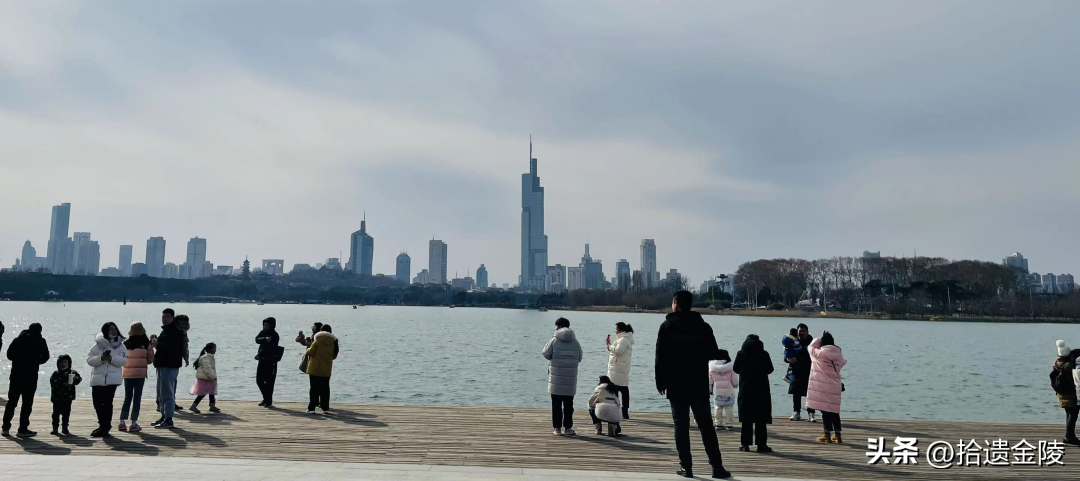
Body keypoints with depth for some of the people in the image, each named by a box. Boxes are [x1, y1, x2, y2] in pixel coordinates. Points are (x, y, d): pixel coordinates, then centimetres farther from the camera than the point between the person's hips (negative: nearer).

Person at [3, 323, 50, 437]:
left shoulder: (18, 339, 10)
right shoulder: (40, 341, -3)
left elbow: (9, 354, 5)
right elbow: (45, 356, -9)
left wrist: (19, 360, 18)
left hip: (16, 374, 5)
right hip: (30, 376, -4)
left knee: (11, 401, 15)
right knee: (27, 403, 0)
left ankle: (5, 427, 17)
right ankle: (23, 429, 0)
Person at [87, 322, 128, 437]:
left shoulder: (120, 345, 7)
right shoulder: (98, 344, 9)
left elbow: (123, 360, -4)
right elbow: (89, 360, 3)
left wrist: (112, 358, -19)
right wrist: (101, 358, -14)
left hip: (112, 379, -2)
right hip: (97, 378, 2)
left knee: (107, 403, -5)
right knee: (97, 403, 4)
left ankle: (105, 427, 6)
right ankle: (104, 426, 24)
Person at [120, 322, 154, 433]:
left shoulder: (125, 344, 3)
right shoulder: (146, 344, -4)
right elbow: (150, 360, 2)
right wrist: (152, 347, 13)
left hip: (127, 374, 3)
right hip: (140, 374, -3)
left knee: (127, 398, 13)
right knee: (137, 398, 2)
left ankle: (122, 423, 12)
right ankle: (134, 424, 1)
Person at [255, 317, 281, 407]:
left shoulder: (275, 336, -9)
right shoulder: (263, 332, 9)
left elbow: (269, 349, -15)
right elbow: (257, 339, -11)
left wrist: (259, 355, -17)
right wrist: (265, 339, -28)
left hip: (271, 361, -7)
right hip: (262, 360, 7)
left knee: (269, 382, -4)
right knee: (259, 380, 10)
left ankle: (269, 401, 4)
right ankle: (266, 398, 25)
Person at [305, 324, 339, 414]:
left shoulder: (317, 342, -9)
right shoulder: (333, 343, 0)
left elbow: (310, 353, -9)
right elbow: (334, 356, 8)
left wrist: (308, 349, 12)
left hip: (315, 369, -2)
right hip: (326, 370, 2)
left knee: (314, 388, 4)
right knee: (325, 389, 9)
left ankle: (311, 408, 3)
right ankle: (325, 408, 7)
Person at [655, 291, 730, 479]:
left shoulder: (667, 326, -4)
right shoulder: (703, 326, 3)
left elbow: (661, 357, -7)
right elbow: (713, 353, 9)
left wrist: (660, 383, -1)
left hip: (676, 385, -2)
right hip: (699, 385, 2)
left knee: (681, 426, 3)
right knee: (706, 425, 7)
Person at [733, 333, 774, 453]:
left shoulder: (741, 353, -2)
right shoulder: (764, 354, -3)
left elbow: (735, 369, 4)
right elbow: (770, 369, 4)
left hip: (746, 389, 1)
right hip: (761, 389, -1)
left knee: (746, 418, 5)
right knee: (761, 419, 2)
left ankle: (745, 444, 3)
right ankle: (761, 444, 1)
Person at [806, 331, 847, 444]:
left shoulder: (820, 353, -12)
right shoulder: (838, 354, 1)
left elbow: (811, 347, 5)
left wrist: (820, 338, 12)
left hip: (823, 386, -4)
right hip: (835, 386, 4)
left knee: (825, 410, 1)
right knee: (834, 411, 13)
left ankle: (827, 435, 3)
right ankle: (837, 435, 17)